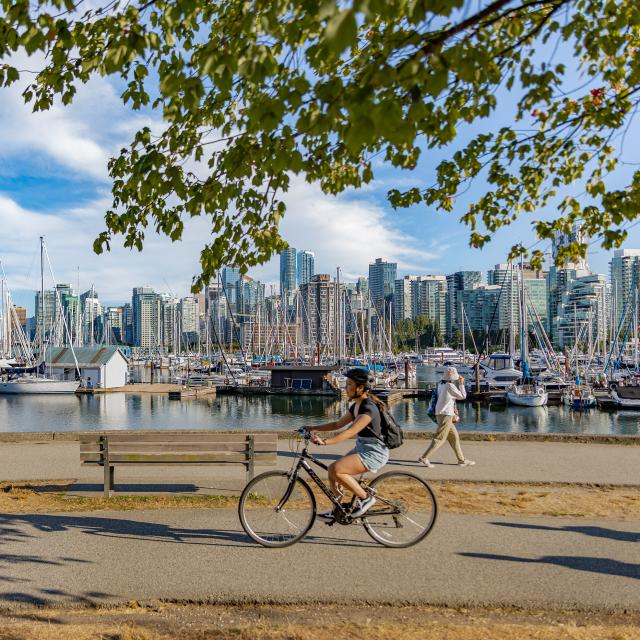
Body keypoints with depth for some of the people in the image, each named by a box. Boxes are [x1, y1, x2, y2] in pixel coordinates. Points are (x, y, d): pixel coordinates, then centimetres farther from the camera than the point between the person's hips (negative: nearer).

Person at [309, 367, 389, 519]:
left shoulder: (369, 408, -21)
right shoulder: (356, 406, 8)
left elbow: (350, 432, -31)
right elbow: (338, 424, 15)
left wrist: (324, 441, -38)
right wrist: (313, 429, 7)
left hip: (374, 453, -9)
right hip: (361, 448, 10)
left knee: (335, 469, -23)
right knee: (332, 471, 3)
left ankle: (365, 498, -6)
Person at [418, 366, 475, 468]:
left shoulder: (440, 384, 9)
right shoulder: (450, 386, -14)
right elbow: (462, 396, -5)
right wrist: (461, 384, 5)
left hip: (440, 414, 9)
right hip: (446, 414, -9)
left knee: (454, 436, 14)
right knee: (440, 438, -5)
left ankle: (461, 460, 20)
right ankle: (424, 457, -7)